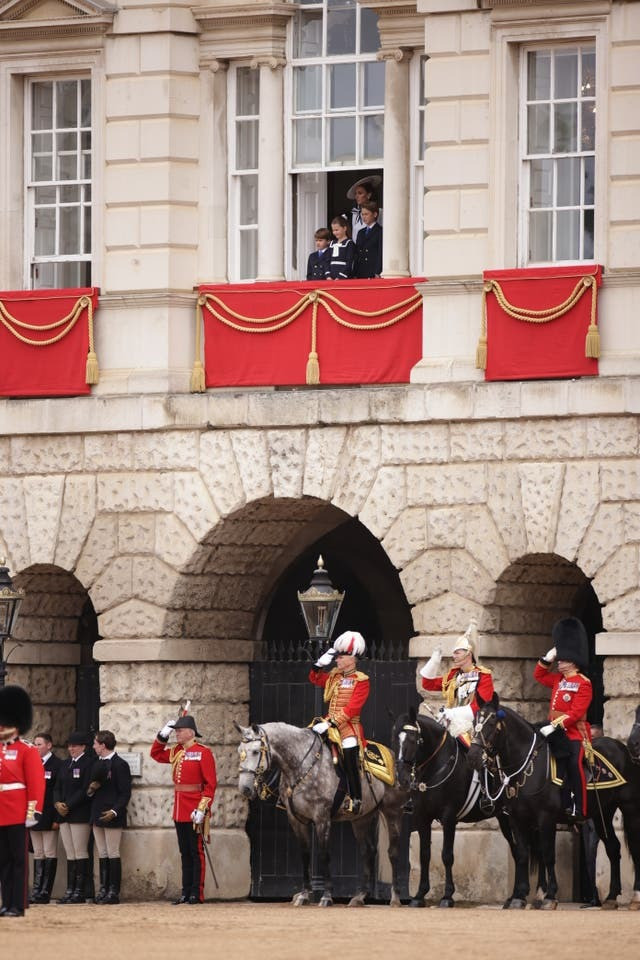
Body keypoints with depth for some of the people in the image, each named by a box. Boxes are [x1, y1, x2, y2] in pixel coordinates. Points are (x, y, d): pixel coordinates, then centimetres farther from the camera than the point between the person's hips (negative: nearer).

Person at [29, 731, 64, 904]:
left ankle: (45, 893, 0)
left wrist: (57, 818, -15)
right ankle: (36, 891, 7)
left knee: (49, 854, -1)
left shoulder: (57, 765, -7)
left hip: (48, 817, -6)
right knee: (38, 854, 7)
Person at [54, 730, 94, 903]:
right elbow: (58, 787, 16)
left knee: (80, 852, -6)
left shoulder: (88, 763, -7)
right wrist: (57, 803, -3)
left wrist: (68, 805, -16)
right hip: (65, 815, 8)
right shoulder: (66, 764, 16)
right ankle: (70, 890, 9)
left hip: (80, 815, -8)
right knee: (70, 854, 8)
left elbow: (86, 790, -14)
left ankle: (80, 891, -4)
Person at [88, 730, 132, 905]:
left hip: (112, 817, -8)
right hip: (97, 815, 8)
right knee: (102, 855, 9)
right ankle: (103, 890, 11)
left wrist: (114, 811, -22)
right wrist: (91, 790, 1)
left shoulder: (120, 765, -8)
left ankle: (114, 892, -4)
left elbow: (125, 793, -11)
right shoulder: (97, 764, 16)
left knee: (113, 854, -5)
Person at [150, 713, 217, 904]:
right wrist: (163, 736, 14)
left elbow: (210, 784, -13)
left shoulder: (203, 752, -9)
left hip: (195, 812, -7)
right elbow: (156, 754, 30)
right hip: (179, 810, 7)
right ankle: (186, 892, 14)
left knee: (196, 852, -2)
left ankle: (197, 893, 0)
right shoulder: (177, 752, 12)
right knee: (185, 853, 10)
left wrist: (202, 809, -20)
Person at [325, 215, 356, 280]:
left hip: (344, 278, -6)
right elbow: (328, 262, 16)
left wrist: (340, 277, -16)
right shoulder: (332, 244, 17)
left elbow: (349, 263, -9)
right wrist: (328, 276, 2)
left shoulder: (349, 244, -3)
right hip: (331, 278, 6)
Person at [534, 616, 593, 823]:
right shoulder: (559, 680, 15)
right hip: (556, 733, 8)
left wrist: (555, 726, -25)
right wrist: (547, 659, 14)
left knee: (574, 765, -20)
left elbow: (576, 712, -18)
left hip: (574, 734, -8)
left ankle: (579, 810, -18)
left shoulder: (583, 684, -9)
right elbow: (539, 675, 31)